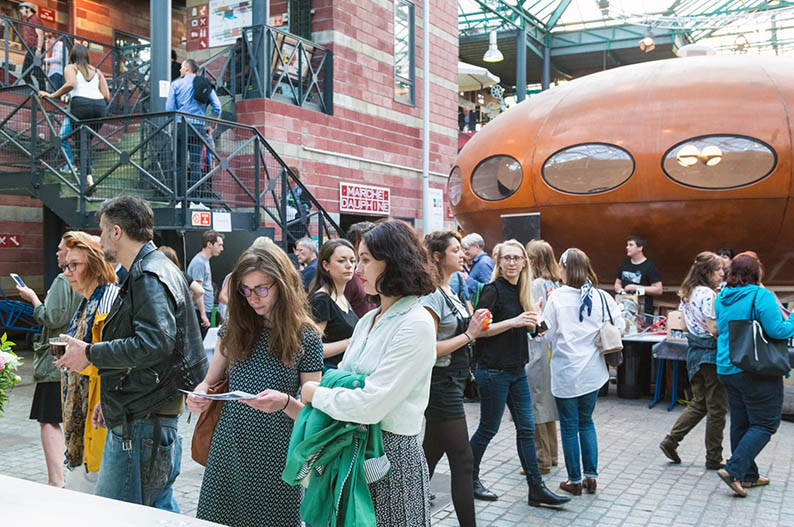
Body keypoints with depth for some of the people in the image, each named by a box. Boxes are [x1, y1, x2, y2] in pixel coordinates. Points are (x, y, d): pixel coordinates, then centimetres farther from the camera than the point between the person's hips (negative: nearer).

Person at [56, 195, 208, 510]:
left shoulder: (149, 277, -15)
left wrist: (91, 353, -17)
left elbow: (155, 343, -27)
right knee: (159, 506, 16)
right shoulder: (156, 269, 18)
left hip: (141, 422, -11)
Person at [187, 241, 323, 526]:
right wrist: (198, 396, -11)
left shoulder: (306, 338, -8)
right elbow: (210, 382, 12)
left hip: (276, 458, -3)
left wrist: (285, 402, -29)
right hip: (227, 450, 3)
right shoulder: (234, 329, 1)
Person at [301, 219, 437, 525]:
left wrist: (315, 394, -11)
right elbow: (342, 377, 14)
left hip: (393, 454, -7)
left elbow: (369, 406, -24)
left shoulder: (416, 325, -18)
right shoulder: (368, 320, 8)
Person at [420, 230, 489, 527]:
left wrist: (474, 326, 3)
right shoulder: (432, 295, -17)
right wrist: (468, 335, -19)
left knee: (431, 454, 17)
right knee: (462, 460, -4)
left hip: (452, 383, 9)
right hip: (441, 386, -9)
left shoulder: (450, 292, 11)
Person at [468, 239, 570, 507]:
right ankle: (469, 480, 22)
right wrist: (514, 321, -23)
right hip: (494, 370, -7)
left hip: (517, 369, 8)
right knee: (488, 429, 4)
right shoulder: (493, 290, -12)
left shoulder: (520, 291, 11)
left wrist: (533, 320, 5)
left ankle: (536, 489, 14)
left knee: (526, 428, 8)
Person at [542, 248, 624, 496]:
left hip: (566, 371, -3)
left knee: (569, 426, 8)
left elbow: (548, 333, -9)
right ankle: (591, 476, 21)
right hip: (592, 371, 4)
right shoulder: (602, 297, -4)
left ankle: (575, 480, 15)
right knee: (586, 422, 19)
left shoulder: (557, 297, -12)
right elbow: (619, 327, 0)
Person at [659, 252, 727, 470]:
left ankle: (671, 441, 13)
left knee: (699, 403, 18)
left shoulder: (687, 293, 10)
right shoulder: (708, 294, -18)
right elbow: (714, 328, -22)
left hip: (694, 351, 9)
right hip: (710, 352, -9)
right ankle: (714, 458, 12)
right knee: (717, 407, 3)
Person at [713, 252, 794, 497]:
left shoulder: (722, 298, 8)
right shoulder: (761, 296, -15)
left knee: (740, 423, 15)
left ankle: (748, 475, 23)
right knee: (765, 424, 2)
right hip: (757, 371, -7)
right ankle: (734, 470, -9)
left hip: (727, 370, 8)